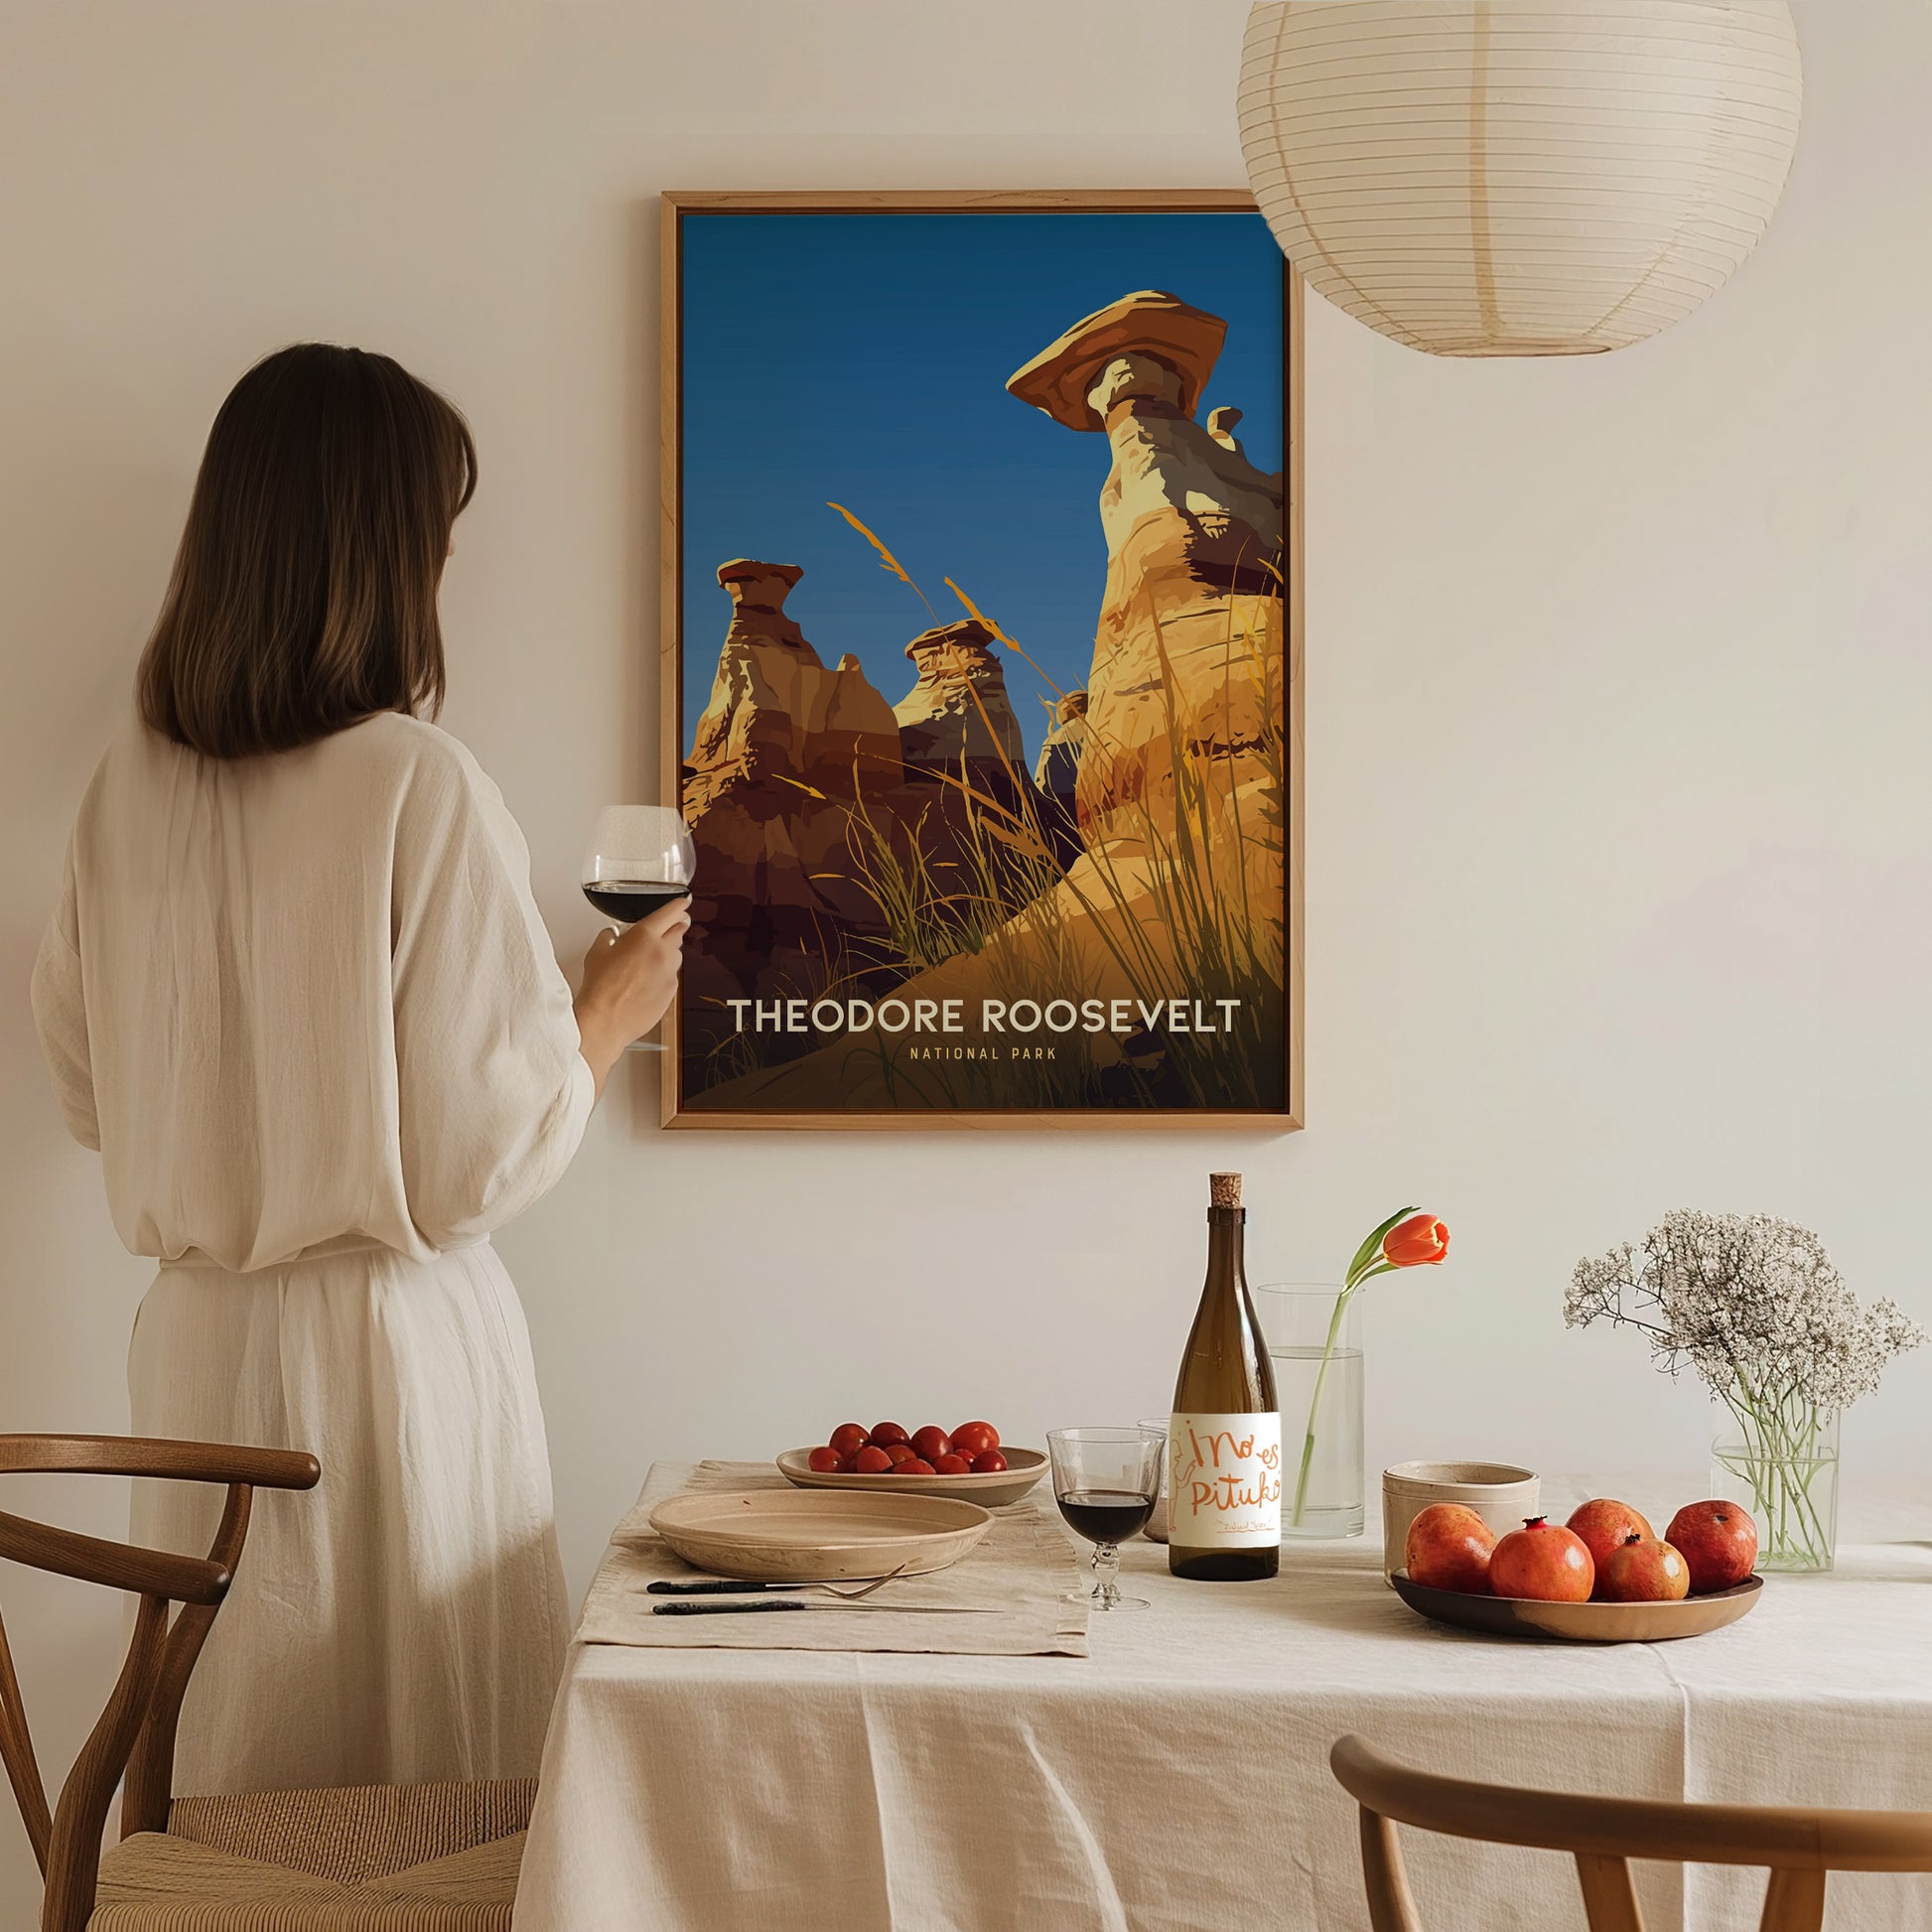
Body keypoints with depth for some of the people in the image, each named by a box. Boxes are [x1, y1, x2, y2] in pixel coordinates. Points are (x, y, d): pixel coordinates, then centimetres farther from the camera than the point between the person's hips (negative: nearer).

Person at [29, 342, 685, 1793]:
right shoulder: (421, 787, -17)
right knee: (433, 1826, 7)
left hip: (196, 1342, 6)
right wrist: (609, 1015, 3)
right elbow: (485, 1156, -14)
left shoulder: (132, 784, 0)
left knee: (233, 1768, 16)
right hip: (389, 1343, -6)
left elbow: (90, 1093, 11)